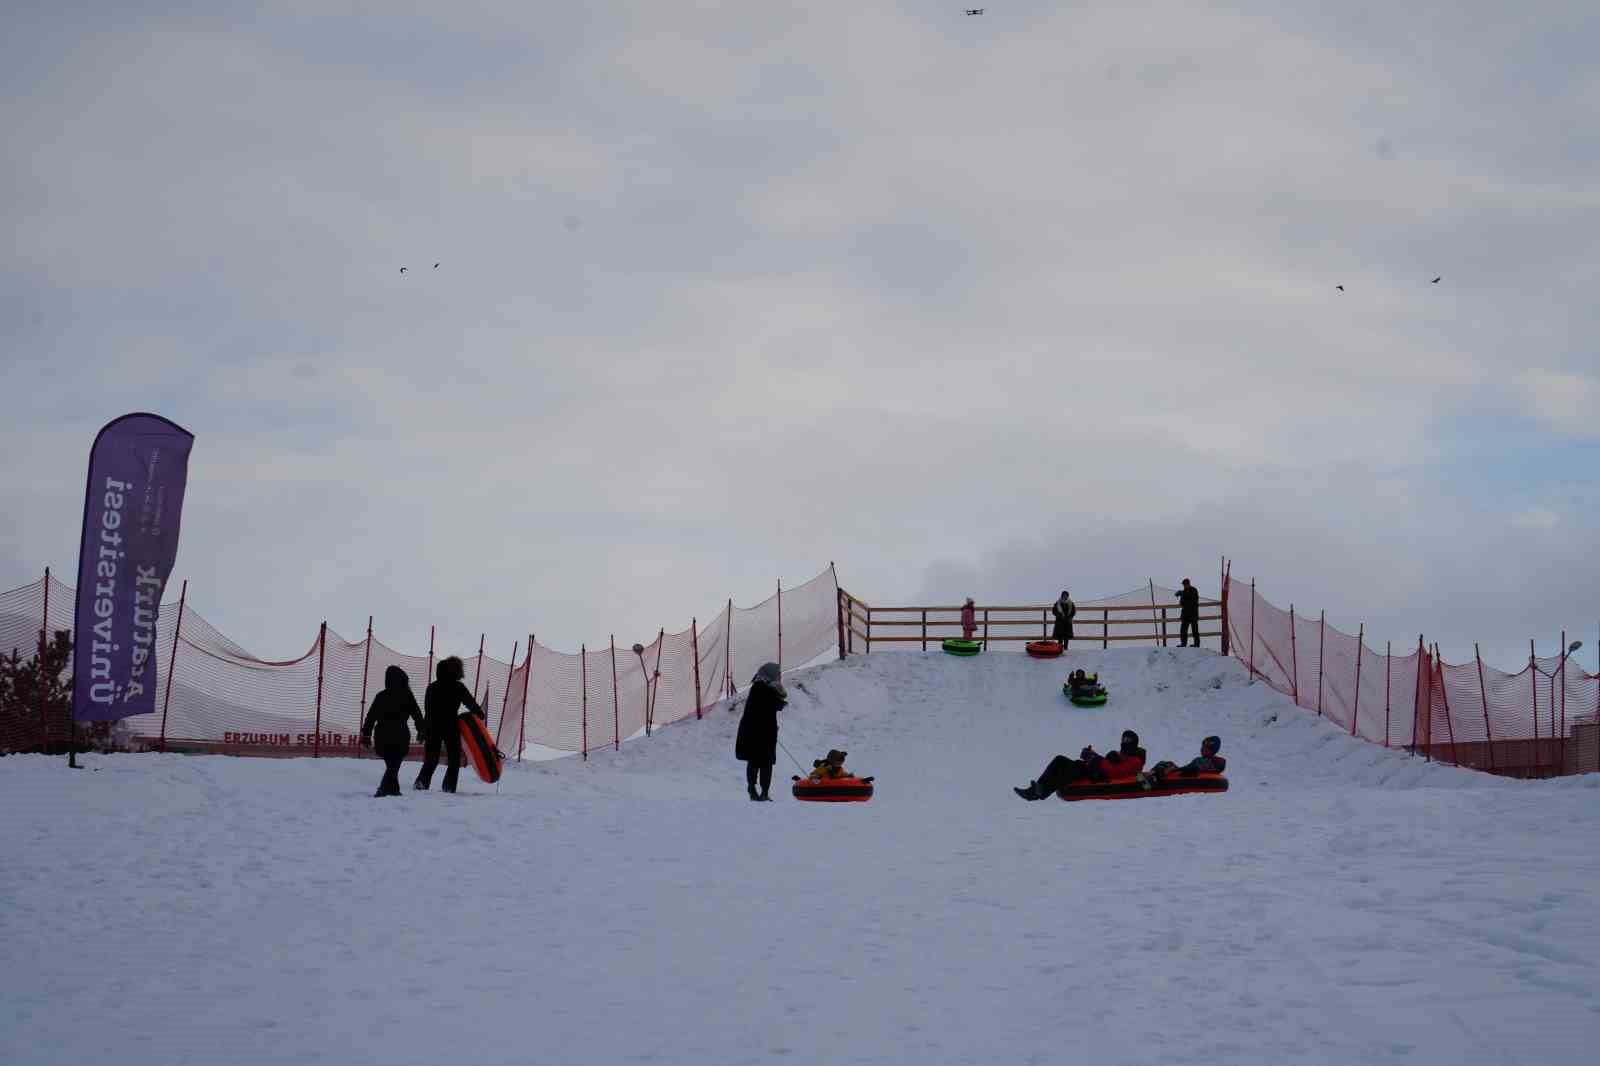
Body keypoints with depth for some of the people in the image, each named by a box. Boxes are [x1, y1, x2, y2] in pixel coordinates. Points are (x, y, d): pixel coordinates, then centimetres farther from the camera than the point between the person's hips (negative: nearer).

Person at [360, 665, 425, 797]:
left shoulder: (381, 696, 4)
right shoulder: (407, 696, -3)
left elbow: (370, 717, 5)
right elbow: (417, 714, 2)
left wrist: (366, 735, 10)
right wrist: (421, 730, 15)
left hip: (382, 737, 3)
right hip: (400, 737, -3)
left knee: (391, 764, 17)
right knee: (394, 765, -3)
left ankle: (393, 788, 20)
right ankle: (385, 788, -20)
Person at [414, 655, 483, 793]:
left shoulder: (432, 687, 9)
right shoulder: (458, 687, -6)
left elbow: (427, 708, 12)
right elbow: (471, 704, -1)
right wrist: (480, 714, 16)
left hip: (432, 726, 4)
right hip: (450, 727, -4)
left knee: (431, 759, 12)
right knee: (454, 760, 6)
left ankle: (422, 782, -7)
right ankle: (448, 787, -4)